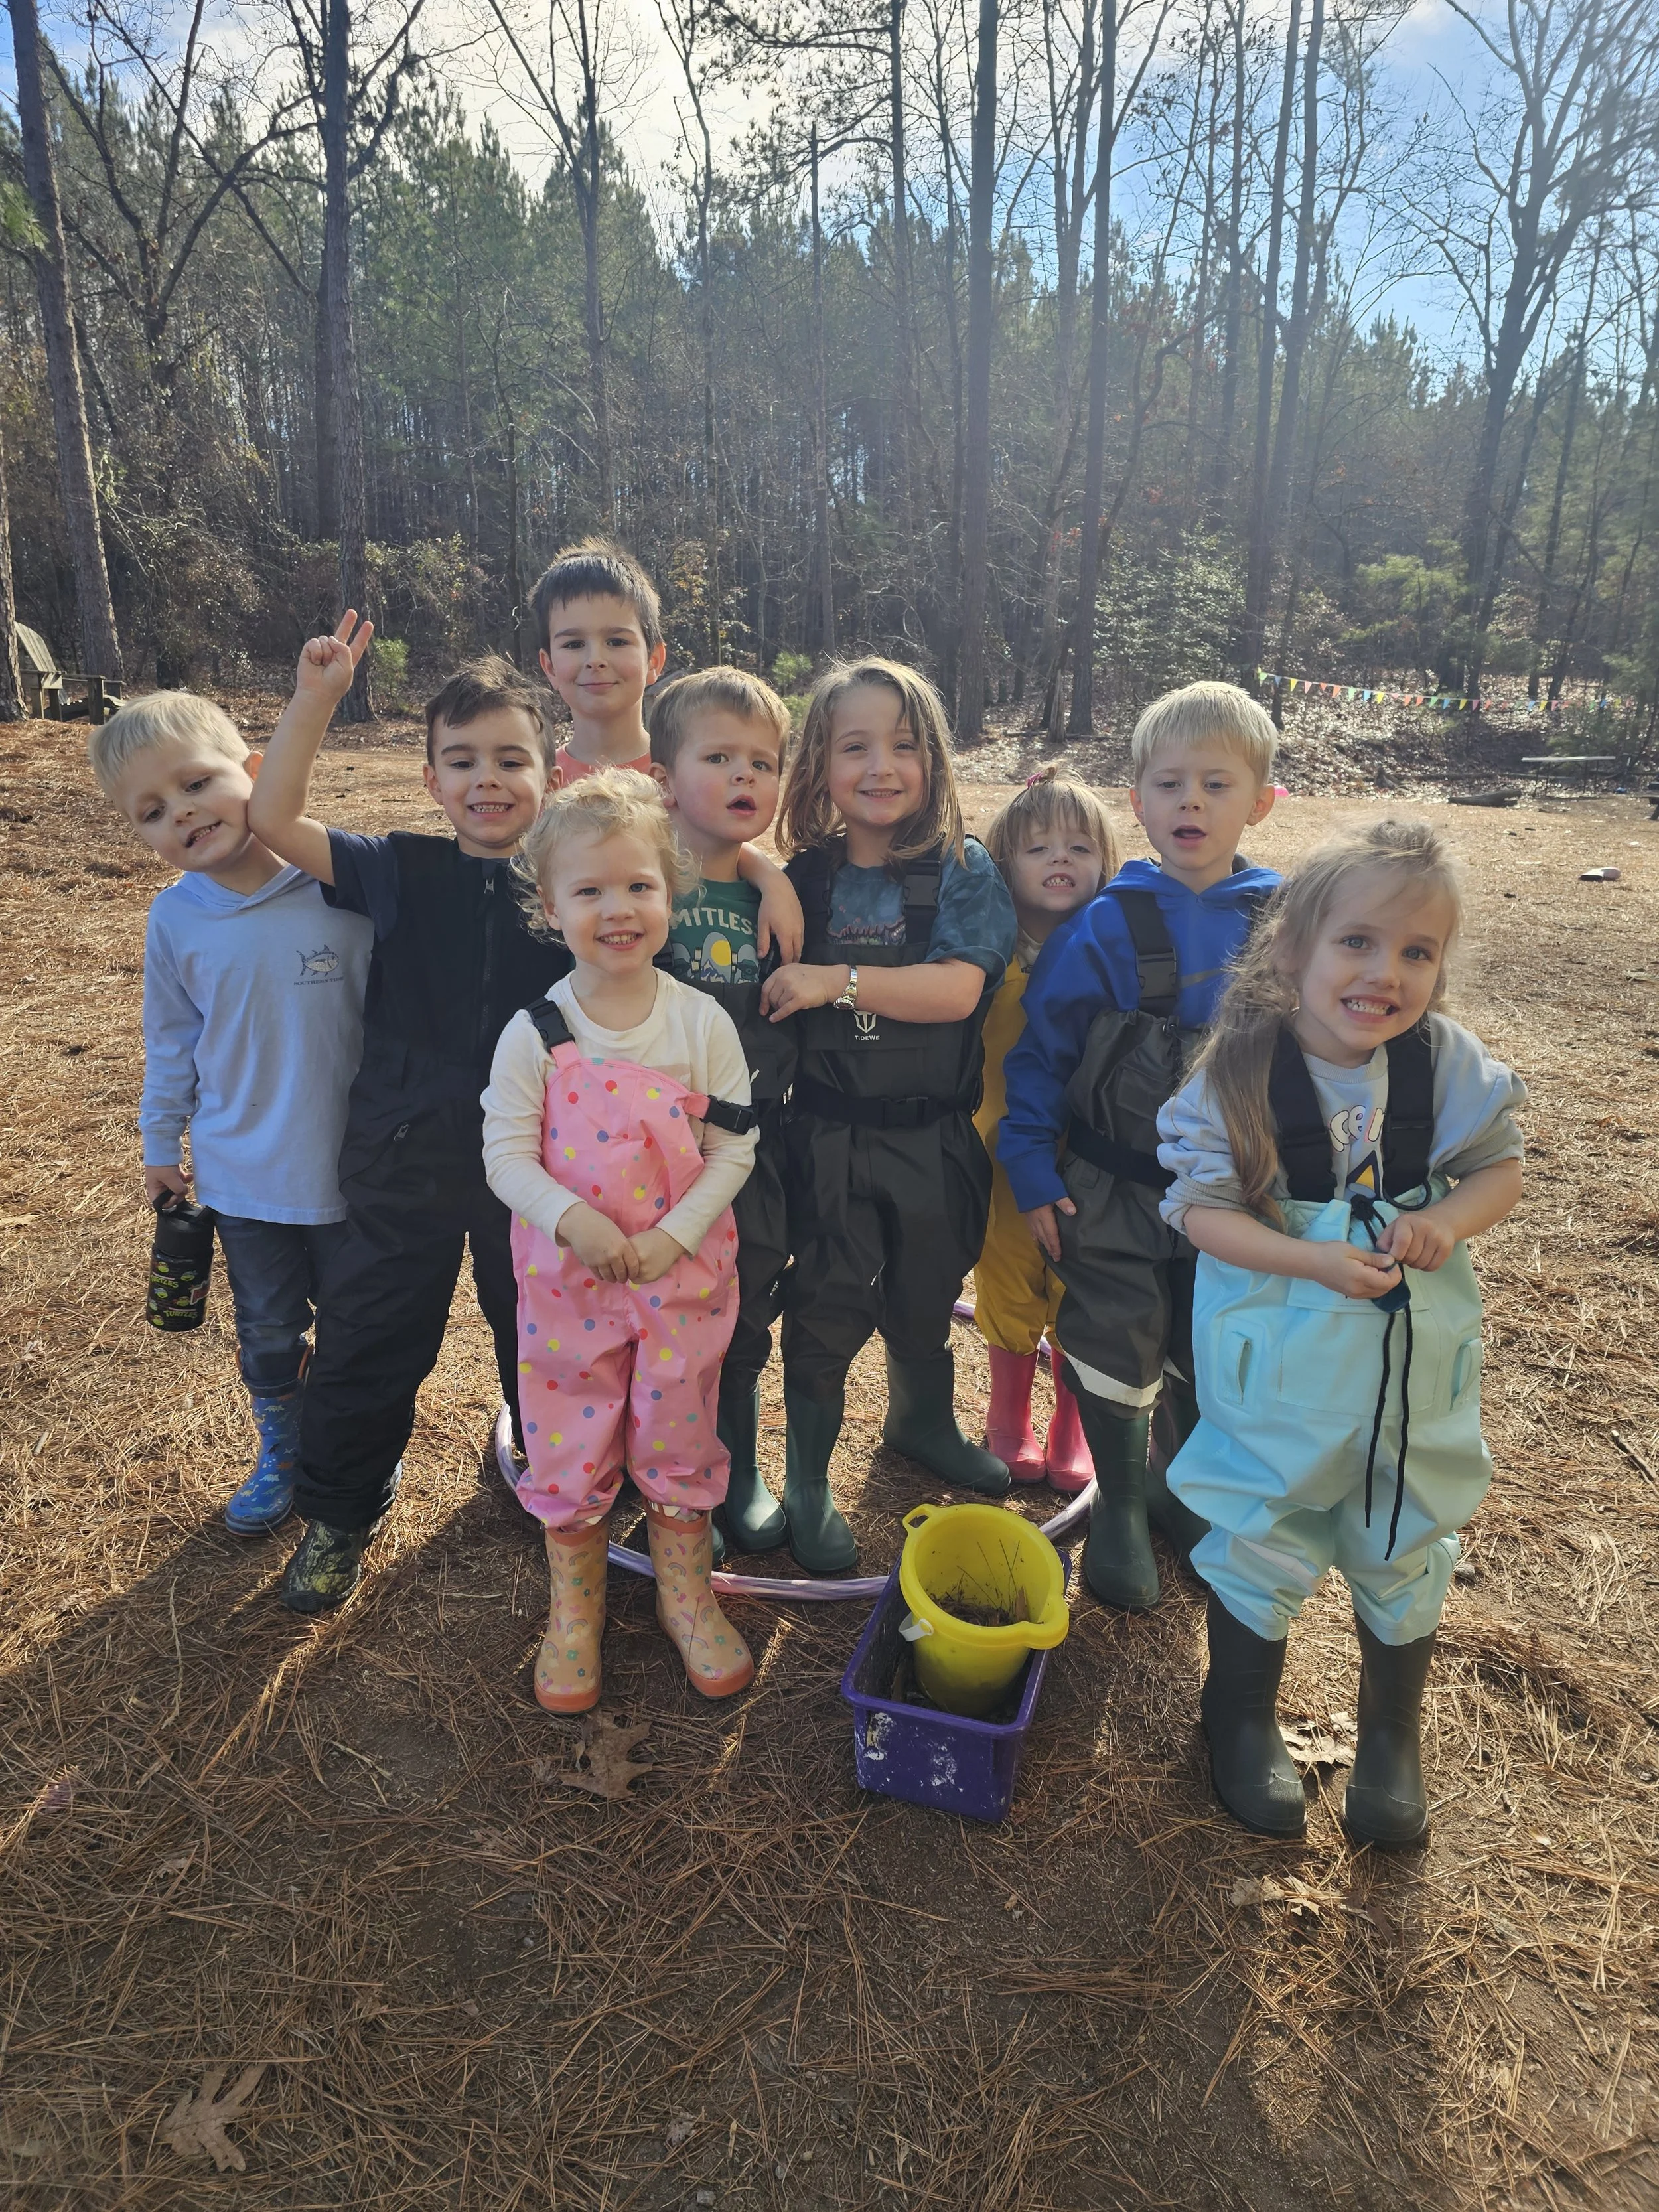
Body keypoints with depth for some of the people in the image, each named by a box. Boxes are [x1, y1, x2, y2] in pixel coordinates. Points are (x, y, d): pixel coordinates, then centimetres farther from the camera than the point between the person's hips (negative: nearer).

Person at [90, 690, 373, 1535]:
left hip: (349, 1168, -2)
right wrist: (161, 1145, 13)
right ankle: (281, 1449, 45)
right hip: (244, 1174, 2)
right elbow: (171, 1043, 6)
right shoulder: (175, 917, -8)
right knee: (267, 1330, 21)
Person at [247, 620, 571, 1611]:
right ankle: (340, 1511, 37)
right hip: (406, 1157, 0)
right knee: (369, 1341, 13)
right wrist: (315, 699, -18)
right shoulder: (398, 872, -5)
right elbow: (276, 820, -10)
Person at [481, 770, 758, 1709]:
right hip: (568, 1278, 0)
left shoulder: (703, 1022, -8)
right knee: (570, 1449, 14)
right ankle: (574, 1610, 37)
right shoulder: (534, 1035, -9)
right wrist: (573, 1218, -24)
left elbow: (734, 1147, -5)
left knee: (678, 1441, 15)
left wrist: (672, 1235, -16)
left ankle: (689, 1595, 38)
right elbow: (506, 1154, -7)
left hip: (682, 1274, 0)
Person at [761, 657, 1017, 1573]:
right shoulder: (802, 879, -1)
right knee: (826, 1310, 5)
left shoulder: (961, 872, -6)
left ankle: (924, 1422, 48)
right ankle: (807, 1482, 26)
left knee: (925, 1300, 19)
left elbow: (959, 988, -20)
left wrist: (838, 980, -24)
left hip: (934, 1137, 1)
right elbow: (768, 998, 9)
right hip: (829, 1138, 0)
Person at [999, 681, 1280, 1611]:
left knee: (1210, 1355, 18)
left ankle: (1183, 1486, 44)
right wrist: (1033, 1171, -9)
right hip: (1114, 1187, -2)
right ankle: (1119, 1508, 32)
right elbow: (1041, 1046, -7)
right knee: (1119, 1350, 7)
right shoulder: (1110, 924, -13)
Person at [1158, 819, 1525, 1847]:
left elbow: (1501, 1169, 0)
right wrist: (1316, 1262, -28)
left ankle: (1393, 1738, 45)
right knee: (1261, 1542, 13)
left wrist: (1445, 1223, -20)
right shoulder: (1239, 1075, -18)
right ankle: (1244, 1716, 41)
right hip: (1281, 1364, -2)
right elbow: (1203, 1208, -16)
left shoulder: (1450, 1064, -11)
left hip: (1417, 1357, 3)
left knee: (1407, 1550, 19)